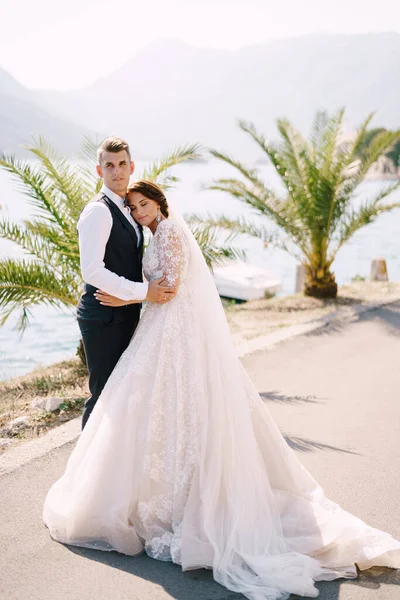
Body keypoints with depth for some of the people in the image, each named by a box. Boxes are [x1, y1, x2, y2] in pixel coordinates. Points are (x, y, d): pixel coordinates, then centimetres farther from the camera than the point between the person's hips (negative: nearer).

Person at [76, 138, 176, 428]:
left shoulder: (127, 210, 14)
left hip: (125, 316, 9)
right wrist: (143, 291, -23)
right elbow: (91, 270, -25)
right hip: (103, 318, -9)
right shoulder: (98, 211, -15)